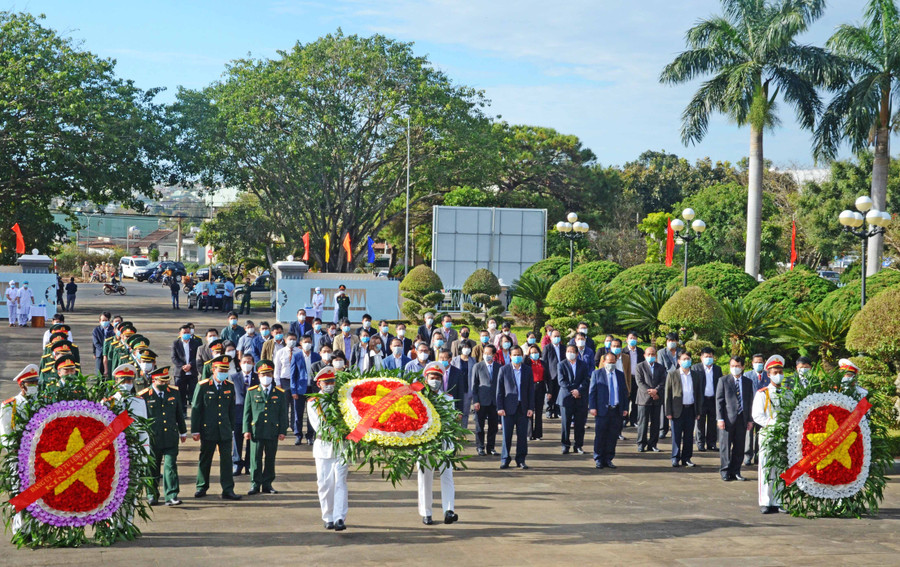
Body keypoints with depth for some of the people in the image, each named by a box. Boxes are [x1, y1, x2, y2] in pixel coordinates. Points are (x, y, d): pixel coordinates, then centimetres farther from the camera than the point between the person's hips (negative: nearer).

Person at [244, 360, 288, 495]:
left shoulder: (280, 393, 8)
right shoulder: (252, 392, 6)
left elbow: (283, 414, 8)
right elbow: (247, 412, 6)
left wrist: (282, 431, 2)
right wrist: (247, 430, -1)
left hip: (273, 432, 1)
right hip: (256, 431, -1)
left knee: (270, 459, 6)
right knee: (256, 458, -2)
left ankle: (267, 484, 15)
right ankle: (255, 484, 4)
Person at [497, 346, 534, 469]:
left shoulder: (527, 370, 9)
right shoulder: (504, 370, 4)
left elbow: (531, 390, 7)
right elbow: (499, 390, 2)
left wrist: (531, 408, -1)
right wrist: (500, 407, -6)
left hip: (523, 408, 2)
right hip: (508, 408, -2)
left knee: (522, 436, 3)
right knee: (506, 435, 0)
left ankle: (521, 460, 11)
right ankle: (505, 460, 9)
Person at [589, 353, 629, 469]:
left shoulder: (620, 375, 14)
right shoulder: (597, 373, 4)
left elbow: (624, 392, 15)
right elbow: (592, 391, 0)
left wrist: (625, 408, 7)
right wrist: (592, 407, -8)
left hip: (617, 411, 3)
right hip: (602, 411, -3)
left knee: (613, 437, 4)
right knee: (600, 437, 0)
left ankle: (608, 459, 12)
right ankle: (598, 460, 9)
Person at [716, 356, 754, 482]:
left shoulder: (748, 382, 11)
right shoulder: (724, 381, 3)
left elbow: (750, 401, 12)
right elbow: (719, 401, 0)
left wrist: (750, 419, 7)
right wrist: (720, 418, -9)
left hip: (742, 419, 3)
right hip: (728, 419, -3)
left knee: (739, 447, 6)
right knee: (725, 446, -1)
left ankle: (735, 472, 13)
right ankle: (725, 472, 5)